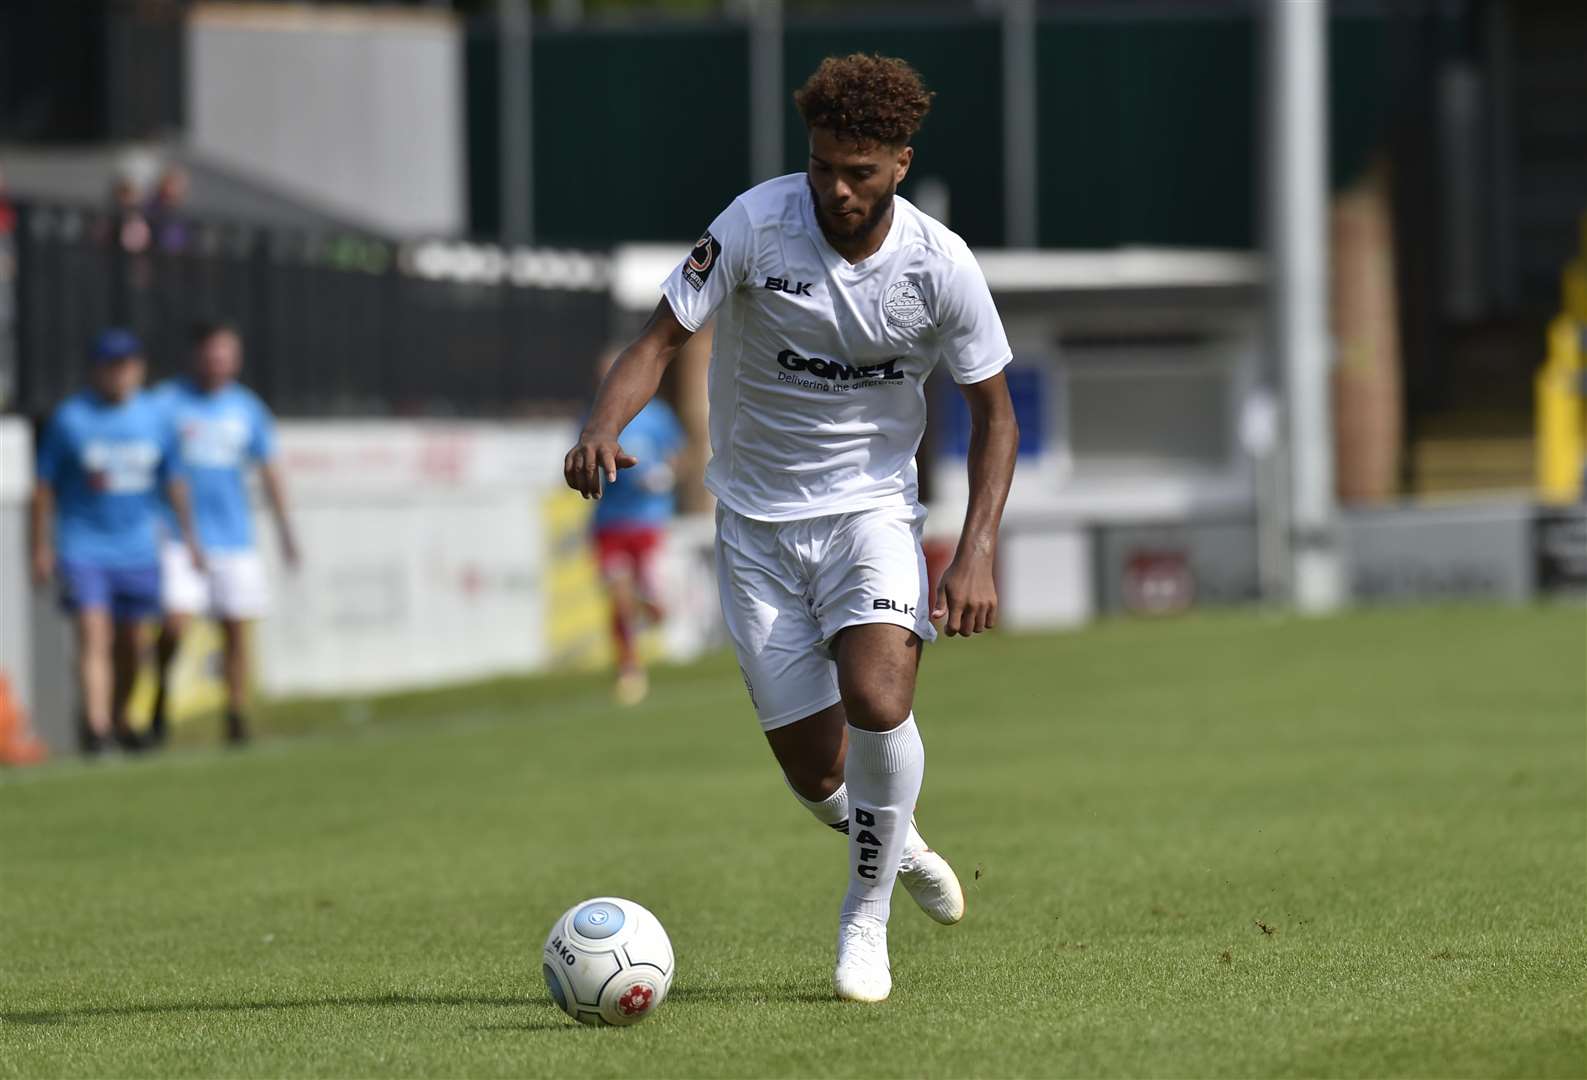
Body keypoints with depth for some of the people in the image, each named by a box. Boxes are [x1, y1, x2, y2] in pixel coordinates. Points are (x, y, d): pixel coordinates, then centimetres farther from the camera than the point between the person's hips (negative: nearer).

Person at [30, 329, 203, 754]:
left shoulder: (154, 417, 5)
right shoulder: (70, 417, -4)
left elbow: (173, 480, 15)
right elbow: (44, 487, 0)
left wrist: (189, 537, 13)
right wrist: (42, 548, -3)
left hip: (138, 549, 4)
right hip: (83, 549, -4)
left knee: (131, 641, 10)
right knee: (94, 635, -16)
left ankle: (117, 717, 31)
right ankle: (95, 723, -24)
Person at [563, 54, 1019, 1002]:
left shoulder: (940, 266, -12)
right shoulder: (757, 224, -14)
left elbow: (994, 411, 0)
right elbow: (662, 338, -12)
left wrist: (978, 556, -11)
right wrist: (603, 428, -33)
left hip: (871, 506, -1)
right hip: (758, 521, 1)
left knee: (876, 699, -27)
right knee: (815, 772, -2)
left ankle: (866, 916, -6)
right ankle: (892, 841, 35)